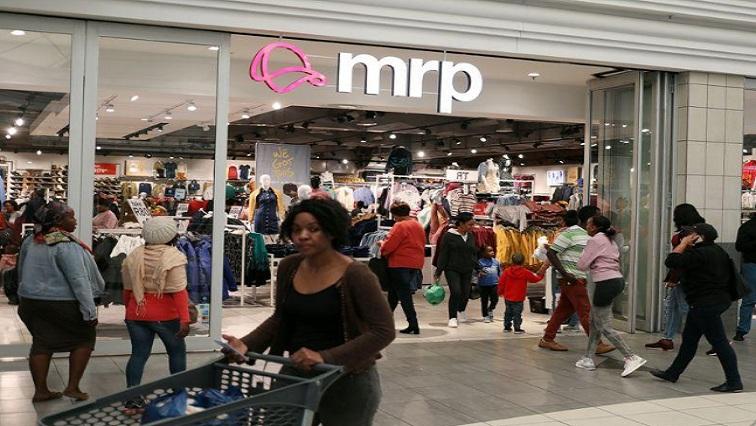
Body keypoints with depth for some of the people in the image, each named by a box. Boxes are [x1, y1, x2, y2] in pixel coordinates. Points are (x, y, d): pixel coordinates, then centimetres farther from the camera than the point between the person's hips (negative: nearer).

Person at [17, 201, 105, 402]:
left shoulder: (31, 241, 6)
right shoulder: (66, 245, -19)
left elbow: (22, 272, 17)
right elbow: (79, 280, -23)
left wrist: (25, 298, 29)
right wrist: (90, 311, -22)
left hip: (31, 300, 7)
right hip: (63, 303, -7)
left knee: (41, 343, 13)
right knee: (84, 339, 9)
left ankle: (41, 390, 17)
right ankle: (73, 387, 8)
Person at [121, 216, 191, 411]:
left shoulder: (134, 256, 4)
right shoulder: (173, 257, -12)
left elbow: (128, 289, 10)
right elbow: (179, 291, -18)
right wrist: (184, 319, -20)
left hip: (137, 313, 4)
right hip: (165, 314, -4)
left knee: (139, 353, 9)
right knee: (177, 351, 13)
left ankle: (132, 397, 3)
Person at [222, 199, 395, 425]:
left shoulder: (356, 275, -18)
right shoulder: (289, 267, 0)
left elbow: (384, 331, -20)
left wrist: (325, 357, -28)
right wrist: (247, 344, -6)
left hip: (348, 383, -5)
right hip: (296, 375, 5)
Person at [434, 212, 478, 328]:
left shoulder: (470, 236, 10)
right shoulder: (449, 236, -7)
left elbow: (474, 253, 19)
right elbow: (443, 254, -6)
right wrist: (438, 271, -8)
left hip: (467, 271, 5)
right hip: (452, 270, -5)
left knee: (465, 293, 6)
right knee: (456, 292, -16)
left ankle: (461, 311, 35)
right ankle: (453, 317, -5)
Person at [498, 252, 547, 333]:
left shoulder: (507, 271, -3)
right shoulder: (525, 272, -9)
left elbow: (501, 283, 1)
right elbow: (535, 278, 2)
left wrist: (501, 292, 17)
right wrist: (541, 272, 18)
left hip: (508, 297, 3)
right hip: (519, 299, -3)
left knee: (508, 312, 16)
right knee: (517, 313, 1)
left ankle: (507, 327, 21)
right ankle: (517, 328, 1)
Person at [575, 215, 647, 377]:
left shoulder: (595, 241, -10)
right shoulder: (610, 241, 18)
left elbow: (582, 265, -10)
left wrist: (584, 255, 10)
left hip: (606, 283, -10)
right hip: (617, 280, 10)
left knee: (604, 327, -5)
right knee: (594, 321, 17)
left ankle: (632, 358, -10)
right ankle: (588, 358, 20)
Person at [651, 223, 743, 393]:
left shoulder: (701, 254, -22)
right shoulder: (715, 251, 10)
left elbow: (671, 261, -23)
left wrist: (684, 243, -14)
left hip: (706, 305, -11)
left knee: (719, 341, -6)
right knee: (689, 339, 17)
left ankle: (734, 382, -1)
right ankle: (672, 373, 27)